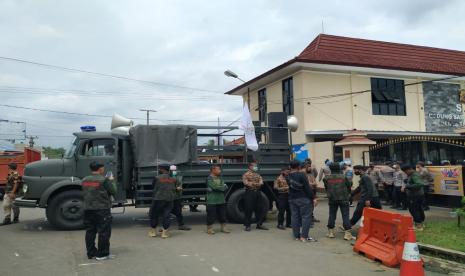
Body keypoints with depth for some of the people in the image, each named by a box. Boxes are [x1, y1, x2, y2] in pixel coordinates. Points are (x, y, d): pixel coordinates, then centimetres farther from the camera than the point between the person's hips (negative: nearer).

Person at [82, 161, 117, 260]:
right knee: (103, 232, 1)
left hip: (87, 209, 7)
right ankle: (102, 254, 4)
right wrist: (111, 181, 8)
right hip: (102, 209, -6)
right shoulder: (104, 180, -13)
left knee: (90, 231, 13)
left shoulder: (85, 180, 7)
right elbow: (113, 191, -8)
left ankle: (91, 253, 19)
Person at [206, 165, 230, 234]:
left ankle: (223, 227, 24)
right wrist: (222, 187, -5)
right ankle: (209, 228, 12)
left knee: (223, 215, 12)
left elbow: (225, 187, 2)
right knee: (211, 215, -1)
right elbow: (214, 187, -20)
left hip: (221, 200, 6)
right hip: (212, 201, -6)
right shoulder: (209, 178, -6)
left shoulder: (220, 178, 14)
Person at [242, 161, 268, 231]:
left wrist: (253, 183, -15)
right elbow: (246, 183, -14)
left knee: (259, 208, 8)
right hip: (249, 192, -6)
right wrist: (256, 184, -10)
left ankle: (259, 224, 18)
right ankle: (247, 225, 5)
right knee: (248, 209, -3)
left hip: (258, 192, 6)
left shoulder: (258, 175, 17)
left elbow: (261, 183, 4)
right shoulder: (246, 175, -1)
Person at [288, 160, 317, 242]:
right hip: (304, 198, -6)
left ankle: (296, 236, 14)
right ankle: (304, 236, -3)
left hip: (292, 199, 6)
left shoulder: (288, 176, 5)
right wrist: (313, 198, -11)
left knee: (295, 216, 9)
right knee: (306, 216, -1)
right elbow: (307, 188, -15)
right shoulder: (301, 175, -14)